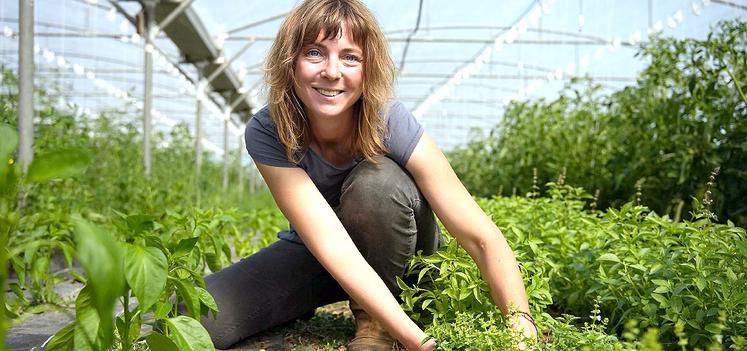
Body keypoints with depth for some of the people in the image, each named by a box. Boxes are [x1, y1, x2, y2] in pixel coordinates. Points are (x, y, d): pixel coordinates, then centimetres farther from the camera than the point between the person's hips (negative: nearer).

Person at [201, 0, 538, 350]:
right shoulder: (266, 134, -26)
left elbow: (484, 239, -29)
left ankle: (373, 320, -11)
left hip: (396, 253, 0)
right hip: (315, 256, 0)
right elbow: (331, 246, -36)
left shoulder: (392, 124, -27)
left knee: (376, 180, -34)